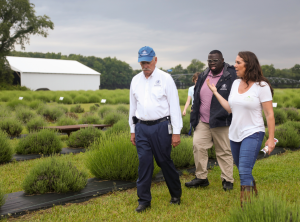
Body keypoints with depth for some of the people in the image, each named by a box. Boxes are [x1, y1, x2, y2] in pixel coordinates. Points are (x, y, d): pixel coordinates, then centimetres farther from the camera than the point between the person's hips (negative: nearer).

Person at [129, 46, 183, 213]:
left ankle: (176, 194, 24)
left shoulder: (165, 78, -4)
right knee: (144, 163, 2)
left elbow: (174, 105, -6)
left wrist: (176, 132, -9)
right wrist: (132, 130, 15)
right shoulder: (136, 80, 10)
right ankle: (144, 200, 11)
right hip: (142, 127, 4)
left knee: (165, 162, 3)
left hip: (160, 126, -4)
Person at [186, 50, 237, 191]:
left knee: (224, 151, 4)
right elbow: (196, 98, 19)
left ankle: (227, 180, 17)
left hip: (221, 122, -5)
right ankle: (201, 178, 9)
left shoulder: (230, 76, -6)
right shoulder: (203, 76, 12)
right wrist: (194, 118, 15)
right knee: (198, 145, -3)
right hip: (202, 121, 5)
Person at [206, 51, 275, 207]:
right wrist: (215, 92, 10)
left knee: (244, 171, -14)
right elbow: (230, 108, 9)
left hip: (252, 134, -7)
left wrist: (271, 138, -10)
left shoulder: (261, 86, -10)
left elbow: (269, 114, -8)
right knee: (243, 170, 16)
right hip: (235, 134, 7)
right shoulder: (236, 83, 8)